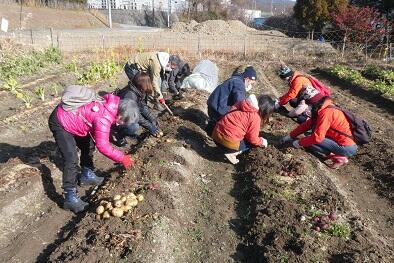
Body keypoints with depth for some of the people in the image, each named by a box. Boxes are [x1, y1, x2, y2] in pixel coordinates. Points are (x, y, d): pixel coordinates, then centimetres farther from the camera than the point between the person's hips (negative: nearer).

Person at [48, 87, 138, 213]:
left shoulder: (112, 103, -7)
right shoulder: (103, 118, -33)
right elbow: (103, 146, -30)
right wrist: (122, 158, -20)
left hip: (71, 116, 10)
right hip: (59, 123, -10)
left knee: (88, 146, 19)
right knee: (71, 159, -14)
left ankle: (87, 175, 36)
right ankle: (70, 198, -9)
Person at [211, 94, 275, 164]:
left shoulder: (241, 103, 9)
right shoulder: (256, 118, -10)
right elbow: (253, 139, -3)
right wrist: (262, 141, 19)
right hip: (228, 142, -8)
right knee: (251, 142, 15)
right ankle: (231, 153, 1)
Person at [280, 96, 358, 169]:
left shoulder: (326, 112, -22)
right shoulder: (323, 109, 6)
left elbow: (317, 137, -25)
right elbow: (307, 124, 11)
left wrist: (300, 142, -10)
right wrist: (290, 136, 11)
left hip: (347, 148, -9)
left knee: (312, 141, -14)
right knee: (310, 138, 11)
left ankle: (338, 157, -6)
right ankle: (336, 153, 7)